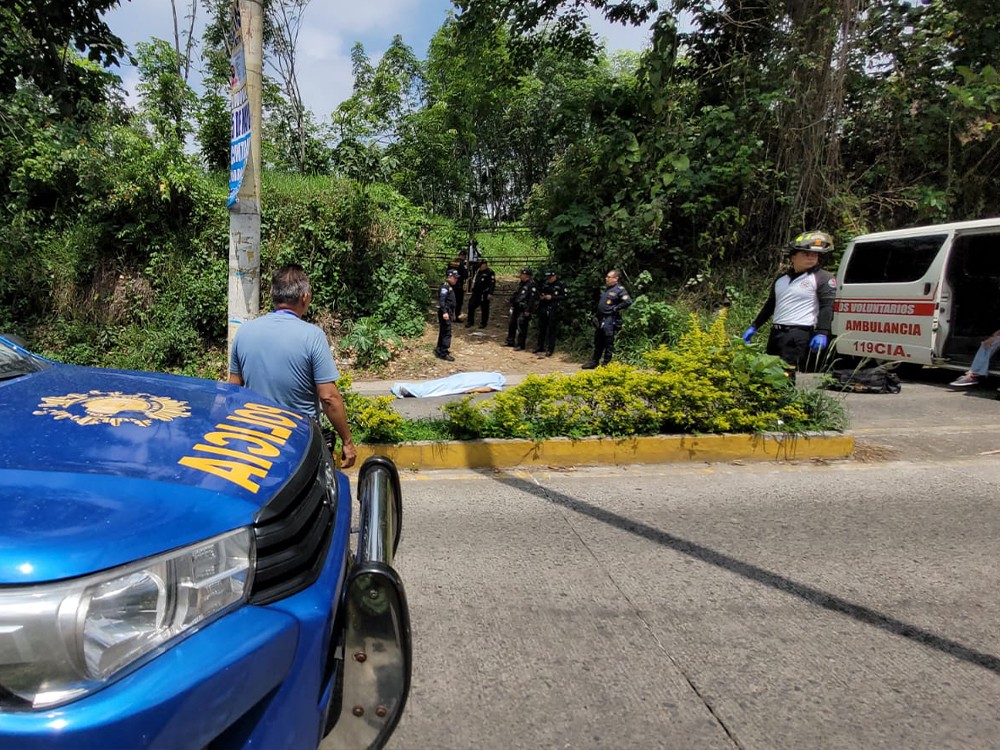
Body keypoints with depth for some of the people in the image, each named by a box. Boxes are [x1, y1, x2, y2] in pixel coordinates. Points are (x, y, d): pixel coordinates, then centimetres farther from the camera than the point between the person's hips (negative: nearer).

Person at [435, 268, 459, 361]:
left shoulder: (450, 287, 17)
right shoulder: (445, 287, -16)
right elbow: (441, 300, -25)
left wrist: (452, 313, 29)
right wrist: (444, 312, -33)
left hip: (448, 312, 10)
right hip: (445, 313, -10)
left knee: (443, 332, 19)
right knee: (447, 333, -10)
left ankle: (439, 350, 30)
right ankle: (443, 353, -7)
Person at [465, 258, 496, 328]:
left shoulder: (490, 272, -9)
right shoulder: (478, 271, 16)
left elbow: (492, 283, -14)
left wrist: (490, 293, -20)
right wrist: (473, 290, 23)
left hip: (484, 294, -7)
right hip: (476, 293, 7)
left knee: (485, 309, 3)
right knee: (471, 306, 3)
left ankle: (483, 323, 13)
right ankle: (469, 322, 13)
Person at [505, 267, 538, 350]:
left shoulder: (532, 285, -15)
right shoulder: (521, 283, 13)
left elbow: (532, 299, -19)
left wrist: (528, 310, -21)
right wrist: (512, 305, 19)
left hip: (524, 310, -9)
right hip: (516, 308, 9)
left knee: (521, 327, -6)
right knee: (511, 324, 16)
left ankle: (520, 345, 3)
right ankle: (510, 341, 29)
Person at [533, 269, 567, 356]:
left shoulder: (560, 285, -4)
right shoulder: (545, 285, 12)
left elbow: (564, 296, -8)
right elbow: (540, 293, 25)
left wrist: (552, 297, -15)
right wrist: (540, 296, 1)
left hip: (553, 310, -6)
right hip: (543, 309, 6)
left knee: (552, 330, -3)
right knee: (541, 329, 12)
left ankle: (550, 349, 1)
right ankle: (540, 347, 23)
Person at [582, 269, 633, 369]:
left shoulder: (619, 289, -9)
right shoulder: (607, 289, 18)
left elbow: (628, 301, -22)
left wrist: (615, 308, -15)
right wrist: (597, 317, 16)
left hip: (610, 320, -9)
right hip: (601, 319, 9)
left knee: (608, 343, -3)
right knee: (598, 342, 15)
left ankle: (606, 363, 3)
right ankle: (594, 362, 24)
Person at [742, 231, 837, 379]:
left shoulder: (823, 278, -1)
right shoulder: (781, 279, 19)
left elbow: (828, 307, -11)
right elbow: (770, 305, 27)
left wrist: (822, 333, -23)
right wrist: (753, 327, 23)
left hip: (799, 335, -7)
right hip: (776, 333, 8)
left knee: (787, 376, -17)